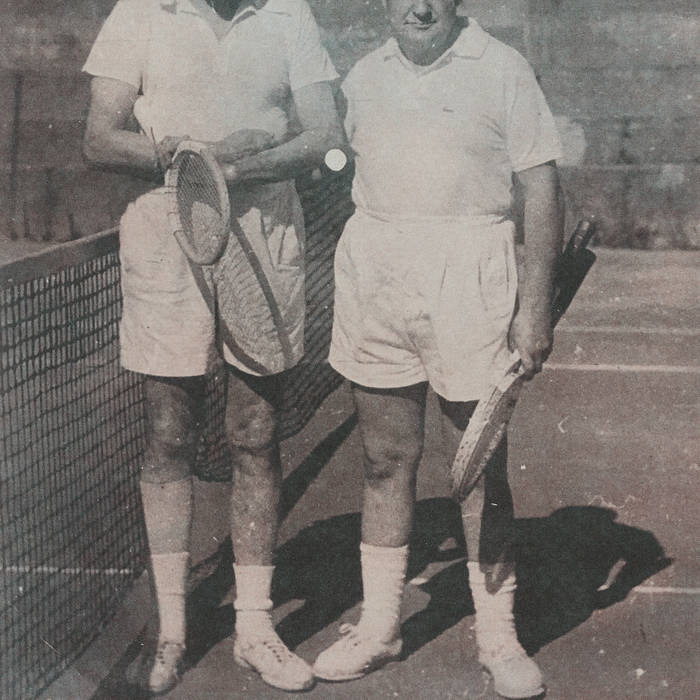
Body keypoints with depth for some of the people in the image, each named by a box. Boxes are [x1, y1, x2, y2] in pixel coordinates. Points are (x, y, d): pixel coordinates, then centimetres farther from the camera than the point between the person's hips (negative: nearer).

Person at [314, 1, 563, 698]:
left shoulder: (501, 69, 0)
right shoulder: (363, 77, 13)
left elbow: (542, 188, -2)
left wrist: (535, 304, -8)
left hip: (465, 276, -3)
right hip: (373, 273, 4)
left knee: (480, 463, 2)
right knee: (385, 458, 9)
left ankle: (497, 634, 15)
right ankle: (379, 624, 20)